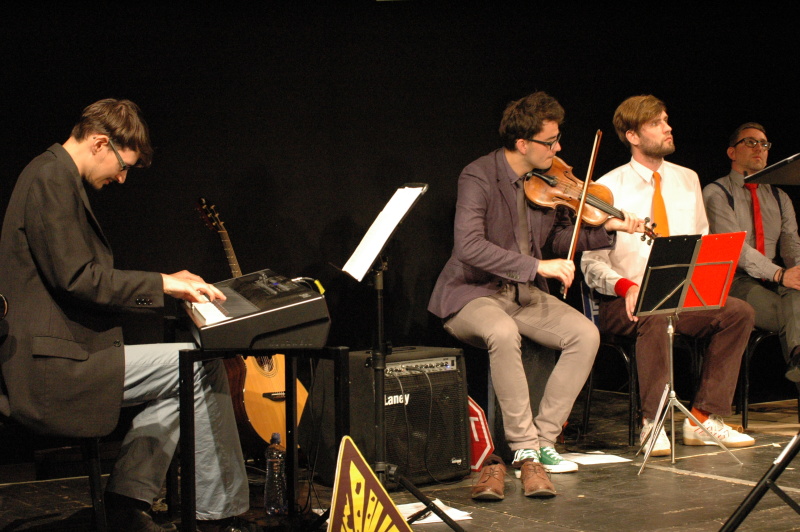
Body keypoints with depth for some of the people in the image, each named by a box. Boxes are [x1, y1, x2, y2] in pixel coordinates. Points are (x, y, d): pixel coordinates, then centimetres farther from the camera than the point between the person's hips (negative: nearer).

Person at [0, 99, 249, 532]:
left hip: (56, 356, 11)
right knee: (203, 365, -12)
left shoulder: (55, 177, 19)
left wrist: (163, 284, 17)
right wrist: (161, 283, -14)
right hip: (55, 367, -11)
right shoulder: (51, 180, -14)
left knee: (178, 380, 18)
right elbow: (76, 278, -22)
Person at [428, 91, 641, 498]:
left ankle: (543, 440, -11)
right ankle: (525, 449, -27)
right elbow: (468, 246, -30)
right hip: (472, 293, -6)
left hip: (525, 295, 6)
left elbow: (559, 240, 16)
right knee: (503, 332, -38)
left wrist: (607, 229, -1)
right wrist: (536, 266, -32)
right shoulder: (479, 177, -17)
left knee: (586, 334, -17)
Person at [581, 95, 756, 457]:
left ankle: (704, 418, -15)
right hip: (626, 303, -5)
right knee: (654, 317, -38)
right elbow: (592, 262, -6)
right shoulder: (609, 188, -3)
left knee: (738, 312, -21)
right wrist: (626, 286, -27)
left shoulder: (687, 180, 14)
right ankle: (653, 424, -28)